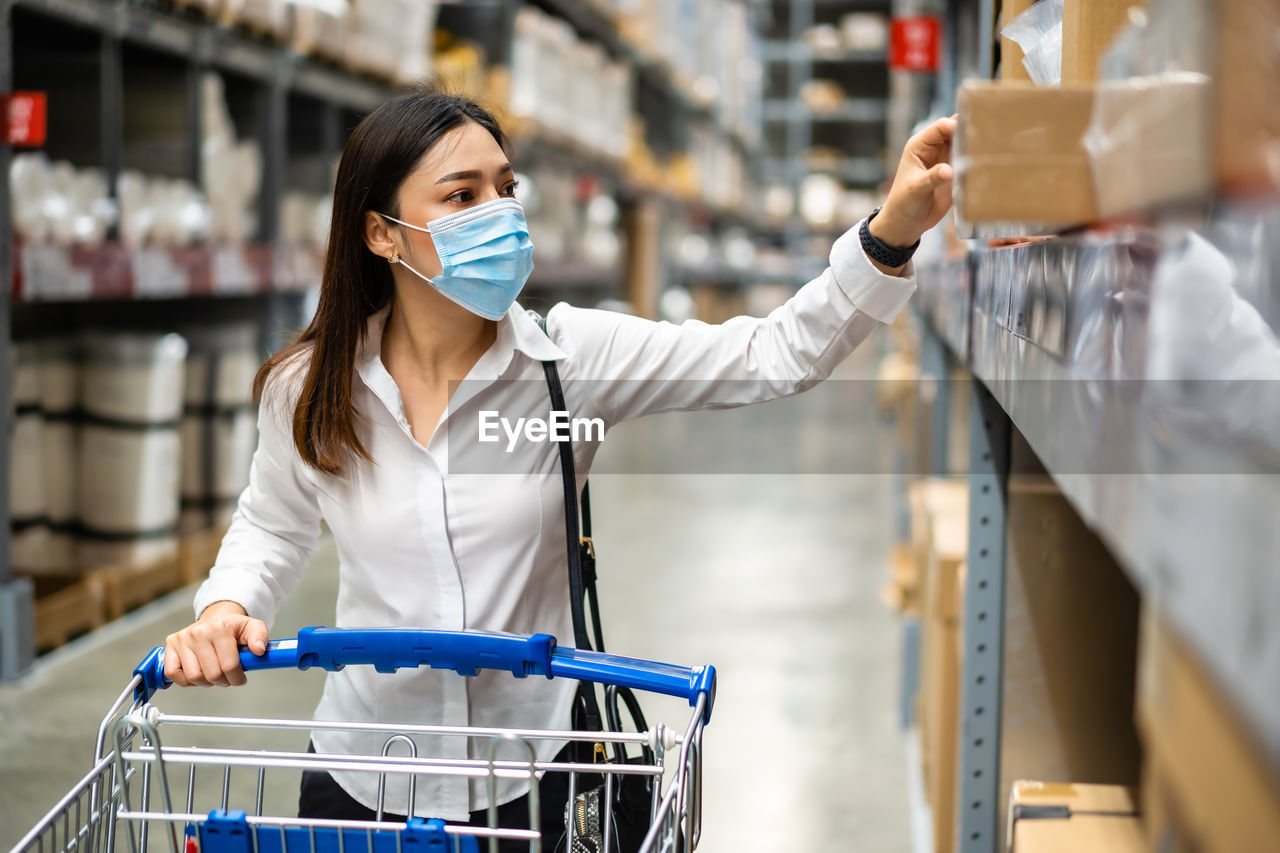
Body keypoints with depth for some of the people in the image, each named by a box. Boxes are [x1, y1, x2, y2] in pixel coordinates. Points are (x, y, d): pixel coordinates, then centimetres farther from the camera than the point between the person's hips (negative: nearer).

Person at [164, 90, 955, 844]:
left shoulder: (573, 358, -11)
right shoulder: (305, 390, -7)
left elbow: (774, 358, -17)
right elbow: (273, 528, 12)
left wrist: (891, 234, -29)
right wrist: (227, 606, -8)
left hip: (530, 772, -1)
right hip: (361, 775, 1)